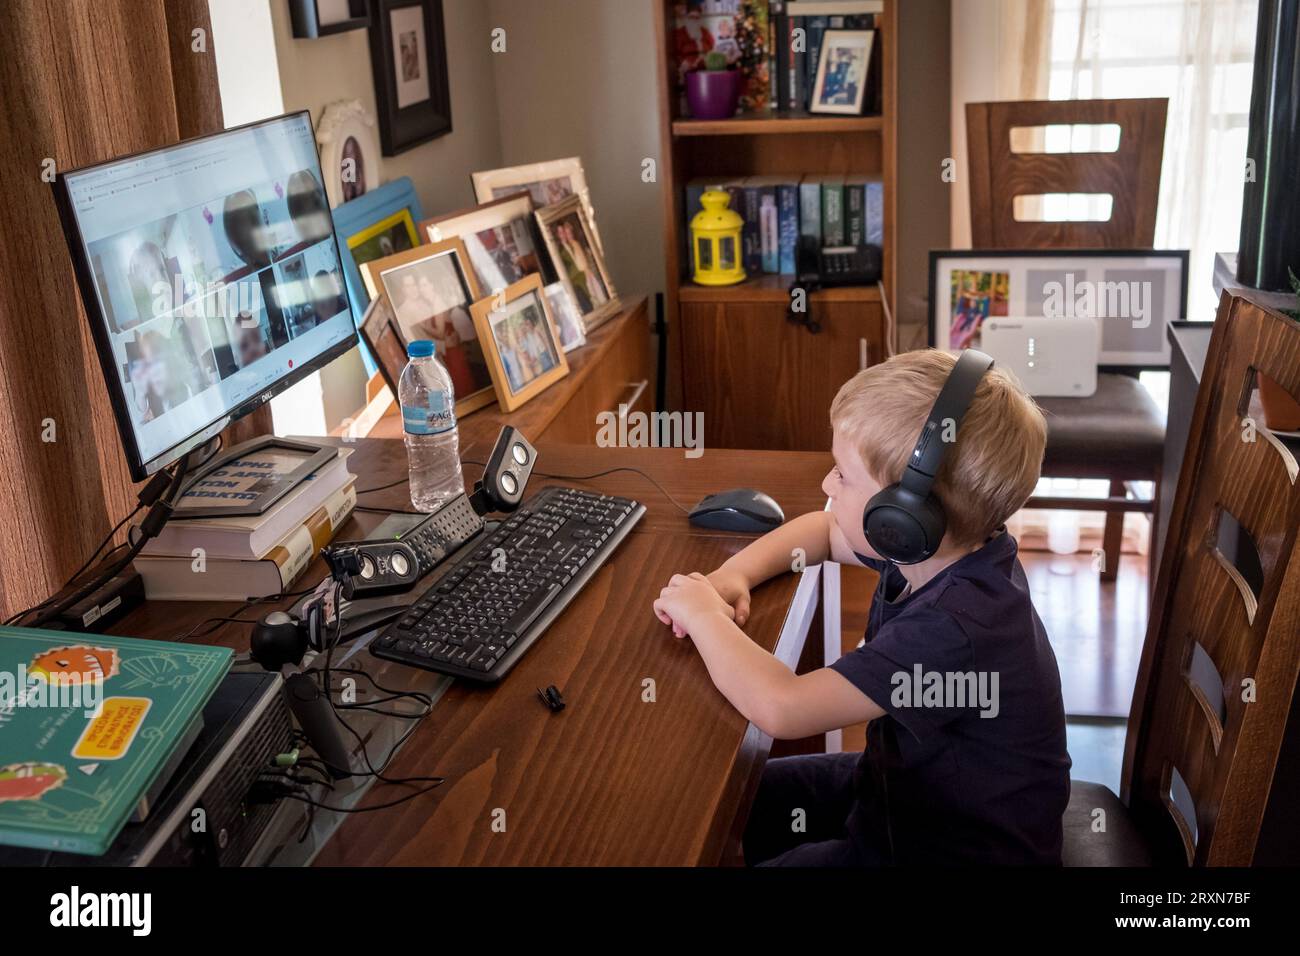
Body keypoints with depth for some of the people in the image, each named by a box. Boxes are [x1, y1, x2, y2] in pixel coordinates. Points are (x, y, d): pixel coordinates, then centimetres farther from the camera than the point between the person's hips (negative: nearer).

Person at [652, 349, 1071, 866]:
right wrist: (734, 574, -7)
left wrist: (703, 616, -21)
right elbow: (823, 530, 12)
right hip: (905, 784, 8)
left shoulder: (958, 627, -36)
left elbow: (781, 708, -38)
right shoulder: (932, 548, -9)